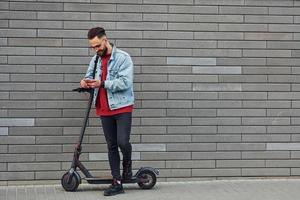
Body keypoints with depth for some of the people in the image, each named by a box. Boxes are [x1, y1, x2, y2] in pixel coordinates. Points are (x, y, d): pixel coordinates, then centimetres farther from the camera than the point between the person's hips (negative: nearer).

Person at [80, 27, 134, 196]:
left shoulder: (123, 57, -11)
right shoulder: (95, 60, 9)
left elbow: (125, 82, -20)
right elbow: (90, 76, 18)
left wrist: (102, 83, -25)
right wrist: (86, 82, -7)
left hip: (122, 108, -6)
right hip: (104, 109, 6)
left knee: (122, 141, -16)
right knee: (111, 145, 6)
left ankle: (127, 167, 16)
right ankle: (117, 183, 9)